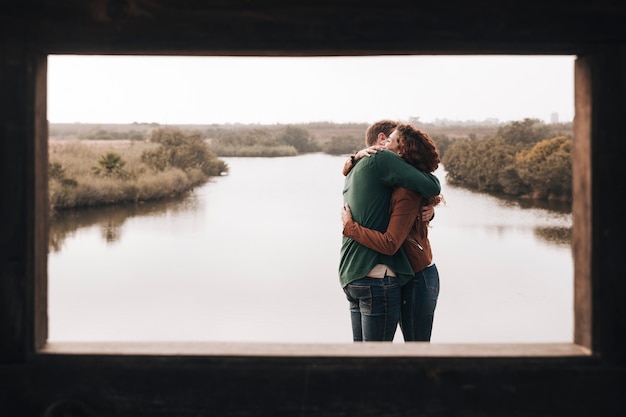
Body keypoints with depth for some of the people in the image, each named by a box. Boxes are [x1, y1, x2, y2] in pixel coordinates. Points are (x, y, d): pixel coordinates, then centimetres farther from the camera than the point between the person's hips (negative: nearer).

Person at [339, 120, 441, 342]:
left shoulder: (352, 173, 21)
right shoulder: (380, 159, -7)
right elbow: (431, 187, -14)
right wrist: (428, 173, 10)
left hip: (351, 277, 9)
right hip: (377, 276, -9)